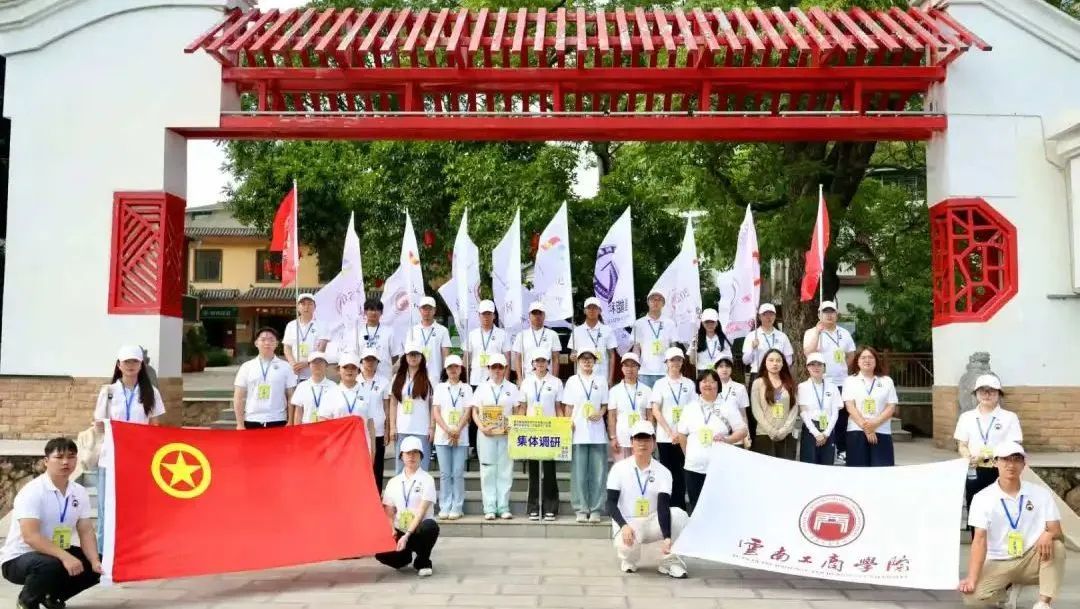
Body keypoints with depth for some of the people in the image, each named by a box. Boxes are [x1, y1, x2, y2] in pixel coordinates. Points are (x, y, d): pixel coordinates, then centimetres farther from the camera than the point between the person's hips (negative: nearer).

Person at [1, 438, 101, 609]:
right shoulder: (32, 491, -22)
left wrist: (95, 562, -21)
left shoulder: (80, 492, -2)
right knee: (49, 565, -37)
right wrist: (64, 556, -41)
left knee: (100, 566, -9)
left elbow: (86, 532, -3)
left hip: (57, 553, 7)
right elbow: (30, 536, -31)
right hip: (19, 558, -7)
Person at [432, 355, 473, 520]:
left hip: (461, 437, -1)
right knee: (445, 474, 2)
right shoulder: (439, 387, 10)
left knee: (458, 473, -2)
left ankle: (457, 508, 3)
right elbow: (435, 412, 3)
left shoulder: (466, 388, 8)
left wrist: (457, 431, -11)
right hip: (442, 437, 1)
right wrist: (448, 430, -10)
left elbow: (467, 412, 1)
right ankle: (444, 507, 6)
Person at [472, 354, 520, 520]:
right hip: (486, 434, 0)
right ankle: (489, 508, 5)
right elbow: (475, 411, 6)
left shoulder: (511, 388, 9)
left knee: (505, 470, 1)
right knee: (488, 471, 1)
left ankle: (503, 508, 6)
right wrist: (482, 427, -10)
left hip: (506, 434, 0)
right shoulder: (482, 388, 8)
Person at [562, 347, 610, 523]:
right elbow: (568, 407, 8)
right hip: (578, 433, -1)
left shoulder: (601, 382, 10)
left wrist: (600, 414, -8)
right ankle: (581, 510, 8)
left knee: (598, 473, 1)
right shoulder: (572, 381, 8)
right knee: (579, 473, 0)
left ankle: (596, 510, 8)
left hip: (597, 433, 1)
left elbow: (605, 405, 12)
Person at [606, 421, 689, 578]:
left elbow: (663, 507, -16)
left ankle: (670, 561, -11)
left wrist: (667, 537, -33)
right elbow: (611, 503, -12)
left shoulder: (663, 472, -5)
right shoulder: (619, 468, -6)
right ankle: (629, 559, 4)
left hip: (653, 523, 2)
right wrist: (624, 525, -31)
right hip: (628, 524, -1)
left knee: (678, 514, -27)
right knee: (626, 543, -36)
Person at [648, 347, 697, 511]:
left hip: (684, 436, 1)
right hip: (665, 436, -1)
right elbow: (655, 410, -2)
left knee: (680, 472, 1)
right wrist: (670, 432, -11)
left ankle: (679, 508, 7)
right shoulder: (660, 384, 3)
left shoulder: (689, 384, 6)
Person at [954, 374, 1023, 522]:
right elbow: (962, 445, 8)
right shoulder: (966, 417, 8)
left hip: (1000, 472, -2)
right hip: (974, 472, 2)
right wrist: (970, 458, -15)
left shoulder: (1010, 417, 1)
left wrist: (988, 455, -19)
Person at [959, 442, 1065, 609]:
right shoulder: (982, 498, -8)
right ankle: (1010, 588, 8)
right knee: (972, 595, -26)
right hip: (998, 564, -1)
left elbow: (1057, 532, -6)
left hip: (1030, 561, 1)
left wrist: (1049, 534, -33)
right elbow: (979, 539, -16)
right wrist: (972, 579, -28)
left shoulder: (1042, 493, -2)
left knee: (1055, 545, -29)